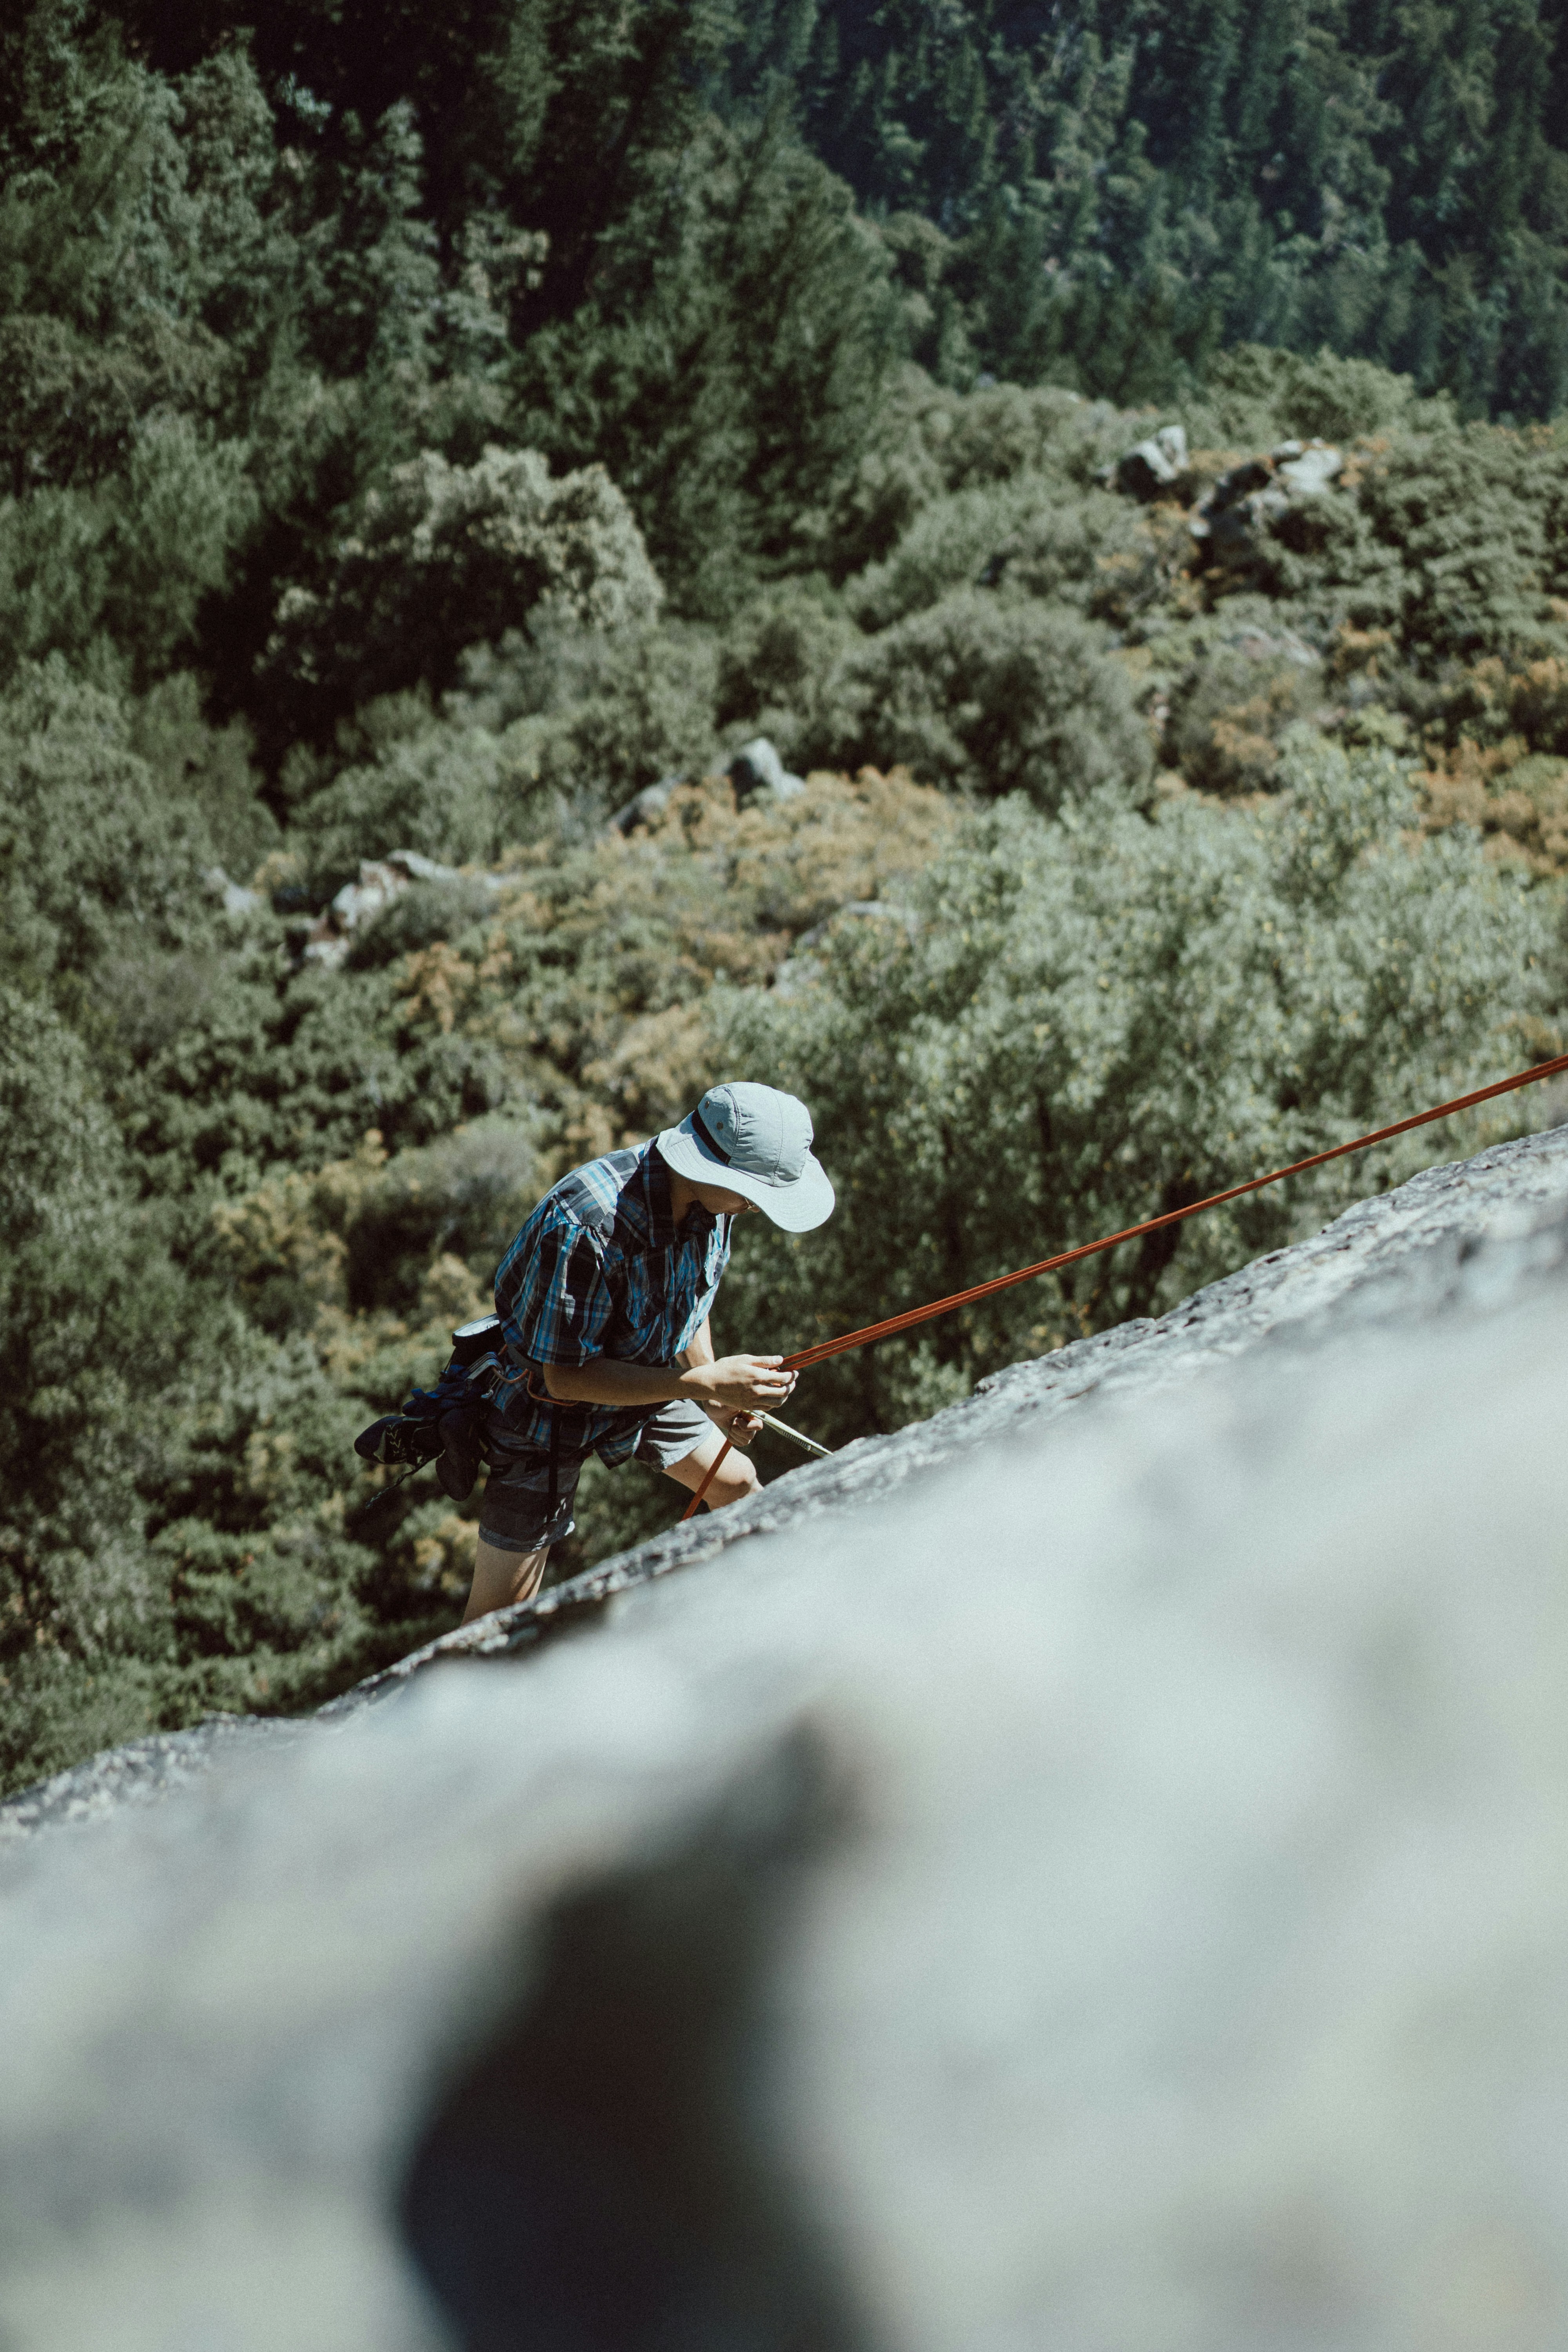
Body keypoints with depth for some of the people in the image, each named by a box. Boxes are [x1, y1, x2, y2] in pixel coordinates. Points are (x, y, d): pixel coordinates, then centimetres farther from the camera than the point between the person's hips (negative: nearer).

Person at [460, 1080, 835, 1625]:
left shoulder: (708, 1197, -15)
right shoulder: (586, 1225, -40)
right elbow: (566, 1376, -33)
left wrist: (717, 1396, -10)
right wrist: (704, 1383, -36)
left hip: (643, 1386, 7)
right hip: (550, 1403, -7)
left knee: (736, 1483, 22)